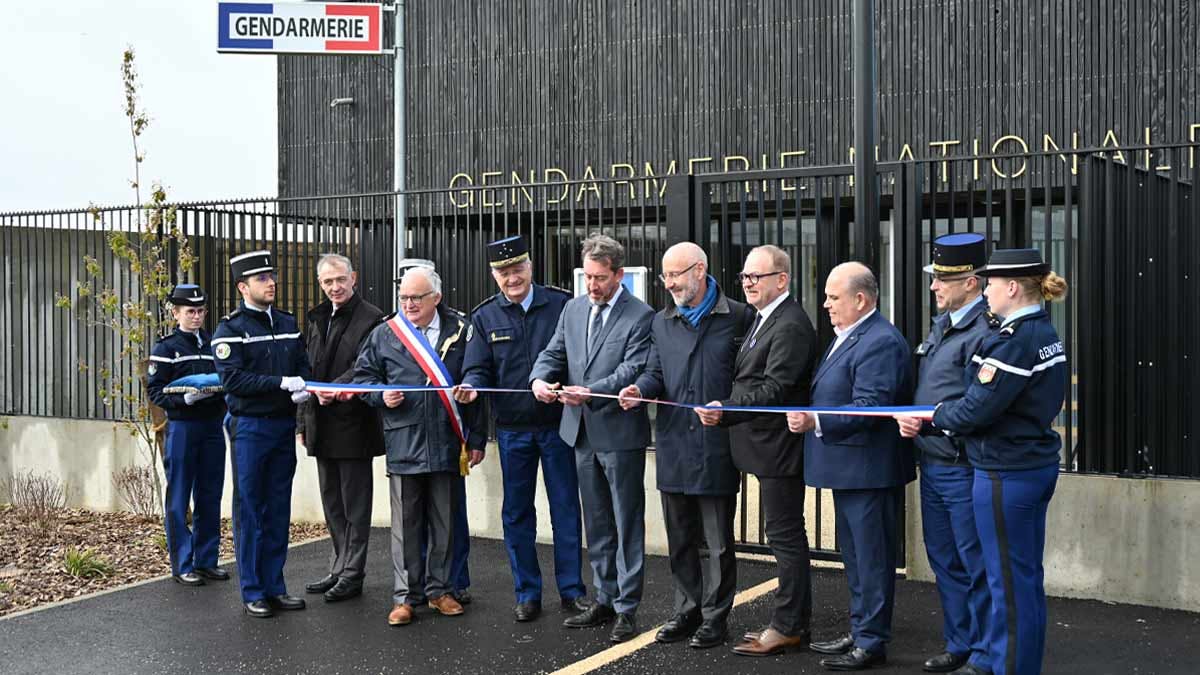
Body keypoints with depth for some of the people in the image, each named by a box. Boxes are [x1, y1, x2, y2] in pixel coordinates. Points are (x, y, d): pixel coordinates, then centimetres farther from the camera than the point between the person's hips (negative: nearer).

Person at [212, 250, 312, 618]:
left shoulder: (288, 323, 12)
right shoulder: (230, 328, -6)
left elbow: (303, 366, 13)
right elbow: (232, 378, -16)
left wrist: (305, 388, -9)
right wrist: (282, 383, -21)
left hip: (284, 425, 5)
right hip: (250, 426, -5)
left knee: (278, 511, 10)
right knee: (249, 511, 2)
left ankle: (274, 587, 18)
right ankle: (252, 592, 9)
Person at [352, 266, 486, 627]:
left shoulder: (460, 331, 3)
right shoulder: (384, 334, 5)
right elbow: (363, 376, 14)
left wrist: (476, 439, 5)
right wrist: (380, 395, -9)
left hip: (447, 444, 0)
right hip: (403, 444, 0)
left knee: (445, 522, 10)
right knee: (405, 525, 4)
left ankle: (439, 589, 22)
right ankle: (405, 596, 13)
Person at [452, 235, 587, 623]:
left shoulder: (560, 305, -2)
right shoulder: (485, 317, 4)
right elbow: (478, 367, 1)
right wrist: (471, 387, -21)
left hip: (558, 423, -2)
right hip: (512, 428, 2)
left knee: (566, 509, 5)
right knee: (517, 512, 9)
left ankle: (571, 590, 17)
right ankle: (527, 594, 20)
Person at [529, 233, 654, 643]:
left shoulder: (640, 316, -11)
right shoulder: (573, 309, 10)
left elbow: (633, 370, -19)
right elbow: (554, 353, 9)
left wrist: (590, 392, -31)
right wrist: (540, 378, -13)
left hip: (620, 434, -7)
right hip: (583, 433, 7)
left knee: (627, 524, 2)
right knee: (597, 524, 16)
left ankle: (626, 609, 10)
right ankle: (605, 600, 28)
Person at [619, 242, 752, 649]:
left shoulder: (739, 318, -4)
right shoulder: (662, 322, 12)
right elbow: (655, 372, 11)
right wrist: (640, 390, -9)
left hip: (717, 447, -5)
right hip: (673, 447, 5)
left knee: (718, 542, 4)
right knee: (679, 540, 14)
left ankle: (714, 618, 15)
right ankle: (687, 611, 26)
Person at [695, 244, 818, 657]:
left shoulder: (790, 326, -18)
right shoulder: (763, 319, 15)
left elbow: (775, 390, -26)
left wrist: (726, 410, -31)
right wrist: (725, 408, 7)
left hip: (779, 447, -10)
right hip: (770, 447, 10)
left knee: (785, 536, -2)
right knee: (786, 535, 16)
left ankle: (787, 628, 7)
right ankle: (795, 623, 26)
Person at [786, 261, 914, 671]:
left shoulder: (880, 342, -18)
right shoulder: (849, 337, 16)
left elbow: (869, 407, -25)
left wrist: (816, 422, -27)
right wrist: (808, 418, 7)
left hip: (869, 471, -11)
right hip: (849, 470, 11)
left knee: (871, 557, -1)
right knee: (855, 556, 18)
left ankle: (871, 643, 7)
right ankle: (860, 632, 30)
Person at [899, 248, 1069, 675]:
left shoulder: (1014, 340, -21)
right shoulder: (1044, 332, 10)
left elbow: (977, 409, -22)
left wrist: (934, 415, -1)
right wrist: (927, 425, 5)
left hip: (1006, 474, -10)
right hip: (1037, 464, 10)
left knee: (1009, 579, 1)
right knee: (1026, 576, 18)